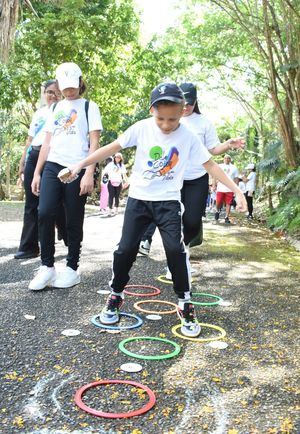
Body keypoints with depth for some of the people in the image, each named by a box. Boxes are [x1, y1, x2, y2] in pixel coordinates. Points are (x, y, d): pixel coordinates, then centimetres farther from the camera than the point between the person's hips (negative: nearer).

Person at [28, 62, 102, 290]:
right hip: (52, 167, 4)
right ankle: (47, 266, 1)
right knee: (44, 214, -11)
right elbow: (47, 142, 18)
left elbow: (94, 143, -3)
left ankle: (72, 269, 13)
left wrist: (89, 173, -13)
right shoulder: (56, 108, 19)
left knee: (74, 222, 1)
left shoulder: (89, 107, 5)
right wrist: (37, 172, 11)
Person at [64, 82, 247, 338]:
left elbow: (210, 165, -2)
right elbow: (112, 148, -5)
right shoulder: (142, 128, -7)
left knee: (176, 249, -14)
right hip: (138, 198, 1)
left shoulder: (188, 137, -7)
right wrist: (81, 165, -8)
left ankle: (185, 303, 3)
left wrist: (236, 190, -8)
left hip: (168, 201, -1)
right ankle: (116, 296, 21)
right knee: (126, 248, -2)